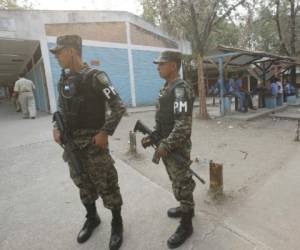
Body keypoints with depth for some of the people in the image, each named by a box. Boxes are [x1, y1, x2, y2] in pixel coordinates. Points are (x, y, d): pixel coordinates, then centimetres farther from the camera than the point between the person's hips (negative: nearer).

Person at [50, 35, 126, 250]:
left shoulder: (95, 77, -12)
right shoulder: (64, 79, 10)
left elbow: (119, 107, -15)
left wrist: (105, 132, -18)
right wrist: (57, 127, 4)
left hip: (93, 143, -7)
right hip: (71, 144, 7)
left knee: (106, 185, 3)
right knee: (83, 184, 19)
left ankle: (117, 223, 25)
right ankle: (92, 218, 41)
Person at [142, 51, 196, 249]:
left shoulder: (181, 89, -18)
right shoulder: (166, 87, 12)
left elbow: (183, 124, -25)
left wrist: (167, 145, -22)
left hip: (177, 147, -9)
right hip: (166, 144, 9)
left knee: (182, 184, 5)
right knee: (177, 181, 23)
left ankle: (186, 225, 24)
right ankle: (186, 208, 45)